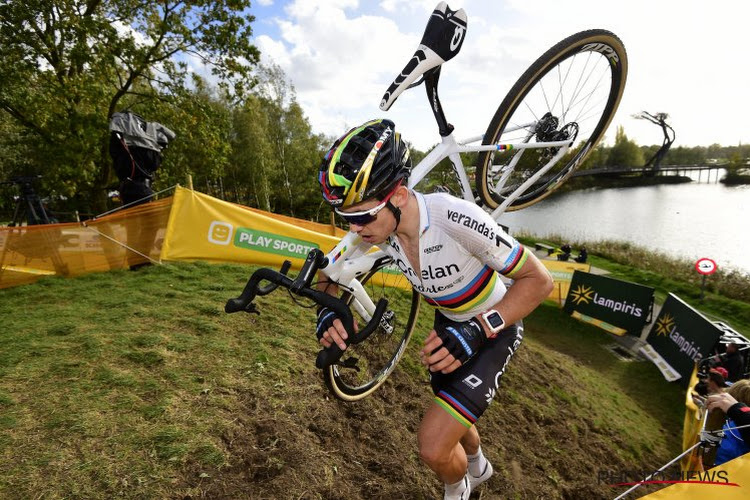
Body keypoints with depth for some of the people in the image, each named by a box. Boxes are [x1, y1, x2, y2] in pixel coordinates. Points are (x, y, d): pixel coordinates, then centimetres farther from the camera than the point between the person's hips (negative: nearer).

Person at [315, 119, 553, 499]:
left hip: (493, 329, -5)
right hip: (448, 325, 6)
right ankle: (478, 468, 62)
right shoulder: (376, 225, -20)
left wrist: (475, 331, -37)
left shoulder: (457, 219, -38)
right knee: (450, 421, 25)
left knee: (433, 446, -13)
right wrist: (327, 311, -23)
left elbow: (539, 280, -26)